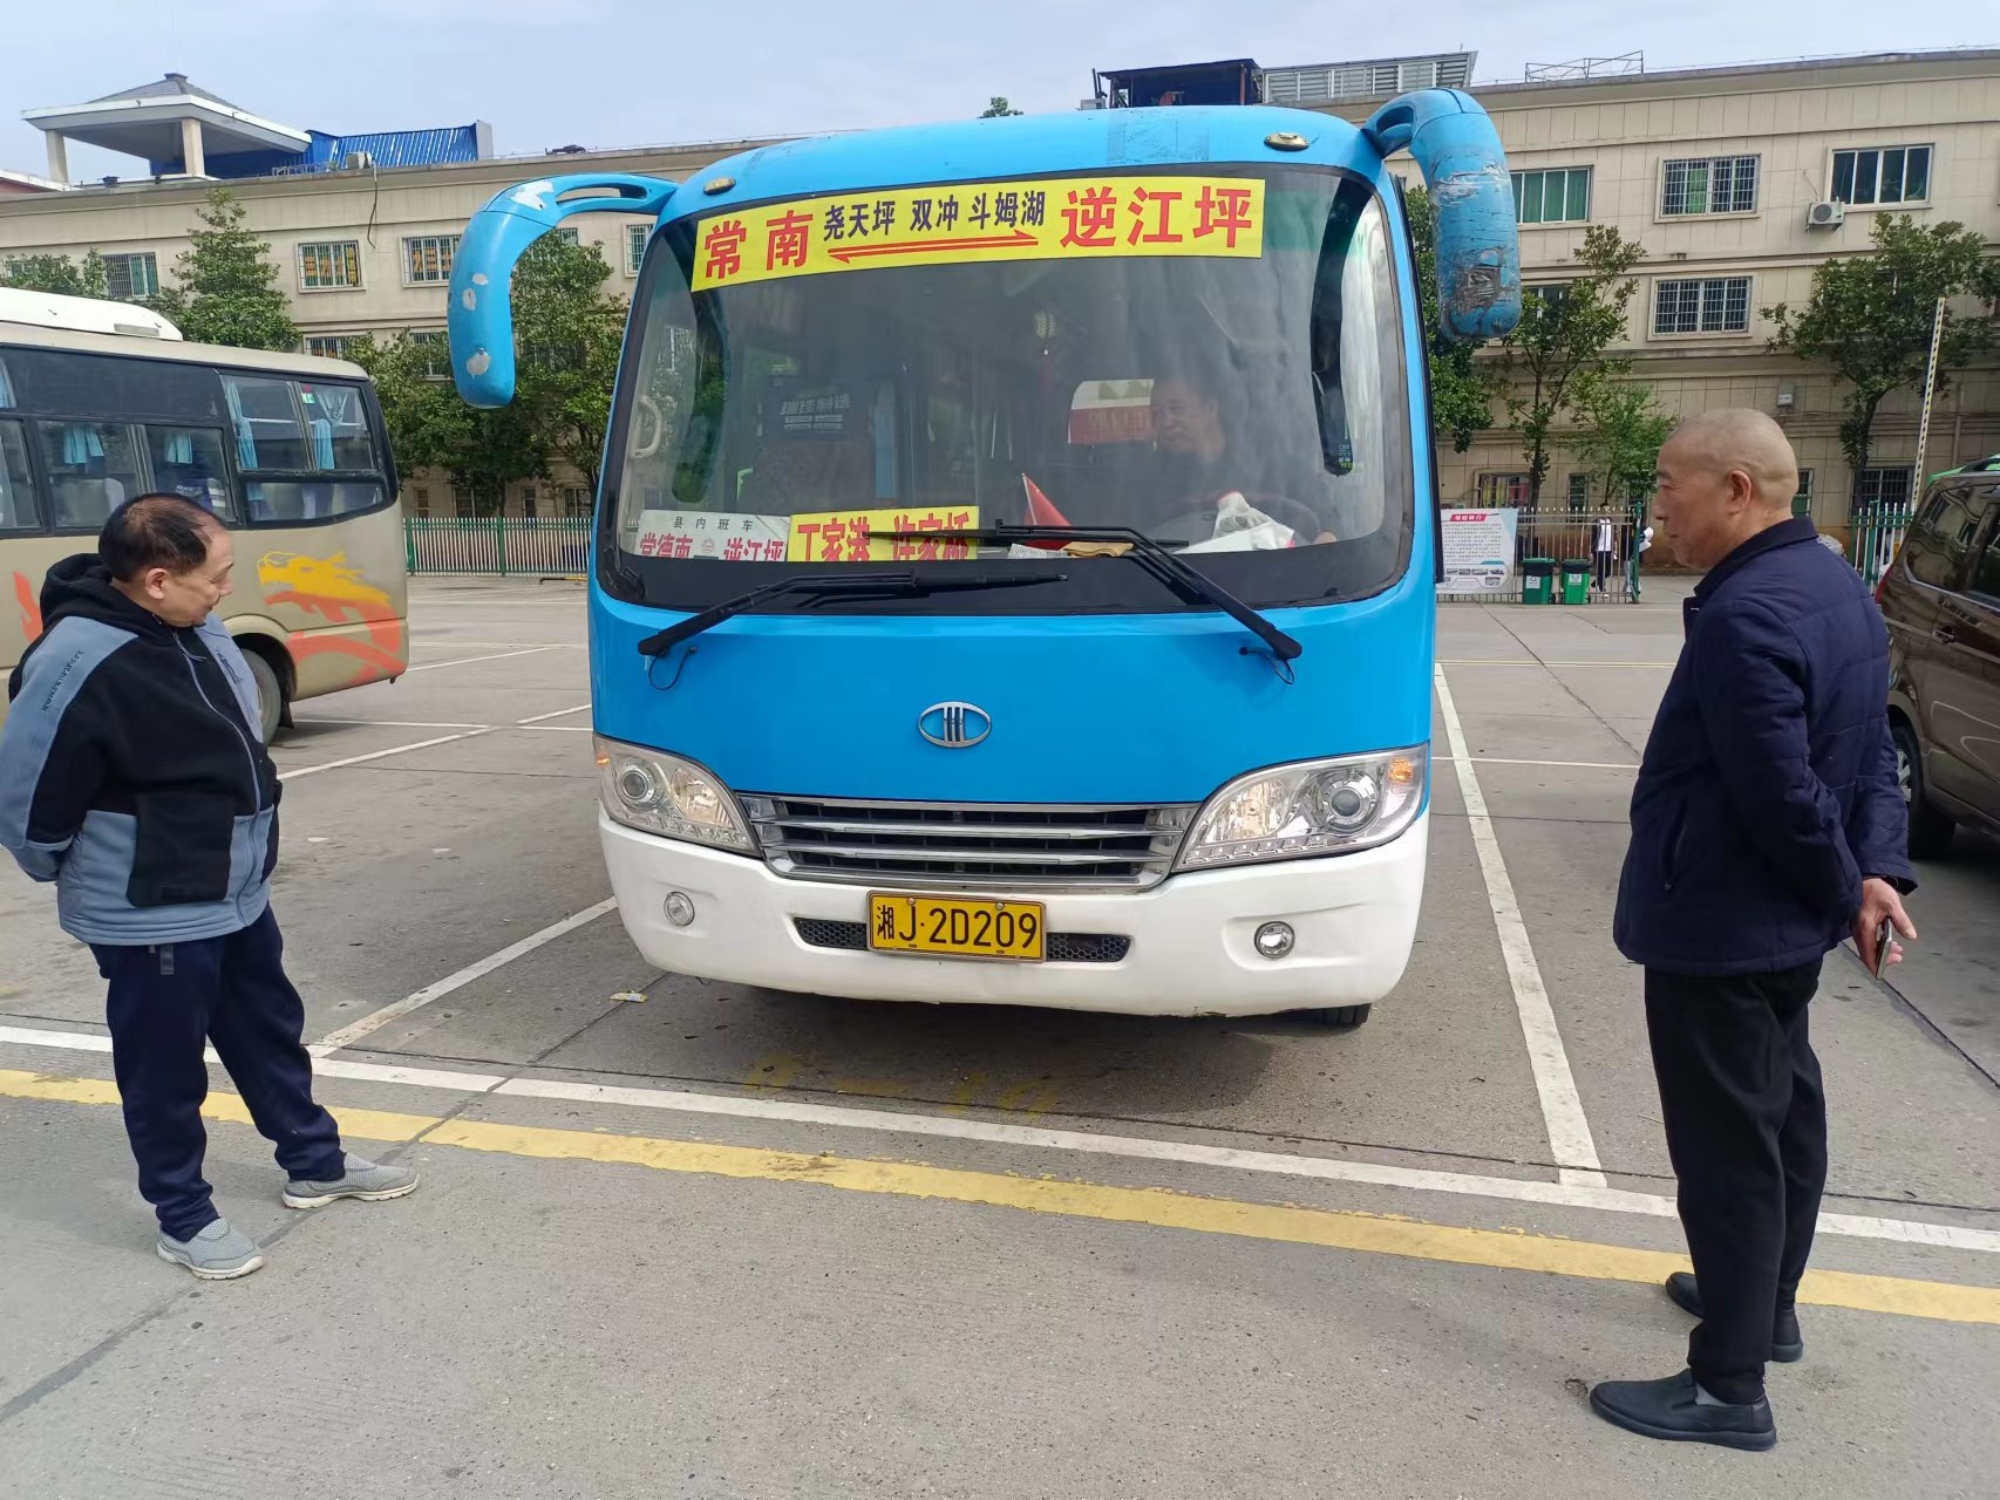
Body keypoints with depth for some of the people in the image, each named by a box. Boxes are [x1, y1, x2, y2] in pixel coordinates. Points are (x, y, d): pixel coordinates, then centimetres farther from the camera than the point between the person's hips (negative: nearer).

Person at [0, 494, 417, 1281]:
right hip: (150, 917, -8)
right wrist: (80, 876, -1)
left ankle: (315, 1164, 39)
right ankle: (184, 1218, 29)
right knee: (166, 1069, 10)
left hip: (236, 892, 8)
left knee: (269, 1031, 21)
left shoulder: (191, 626, -2)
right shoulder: (76, 666, -28)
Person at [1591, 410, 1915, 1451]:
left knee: (1727, 1149, 1)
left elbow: (1785, 795, -27)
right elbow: (1873, 756, 9)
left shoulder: (1746, 613, -26)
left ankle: (1728, 1388, 14)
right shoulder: (1835, 584, 7)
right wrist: (1878, 873, -1)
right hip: (1786, 928, 10)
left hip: (1717, 931, -10)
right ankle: (1766, 1306, 42)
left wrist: (1848, 892, -10)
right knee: (1784, 1117, 23)